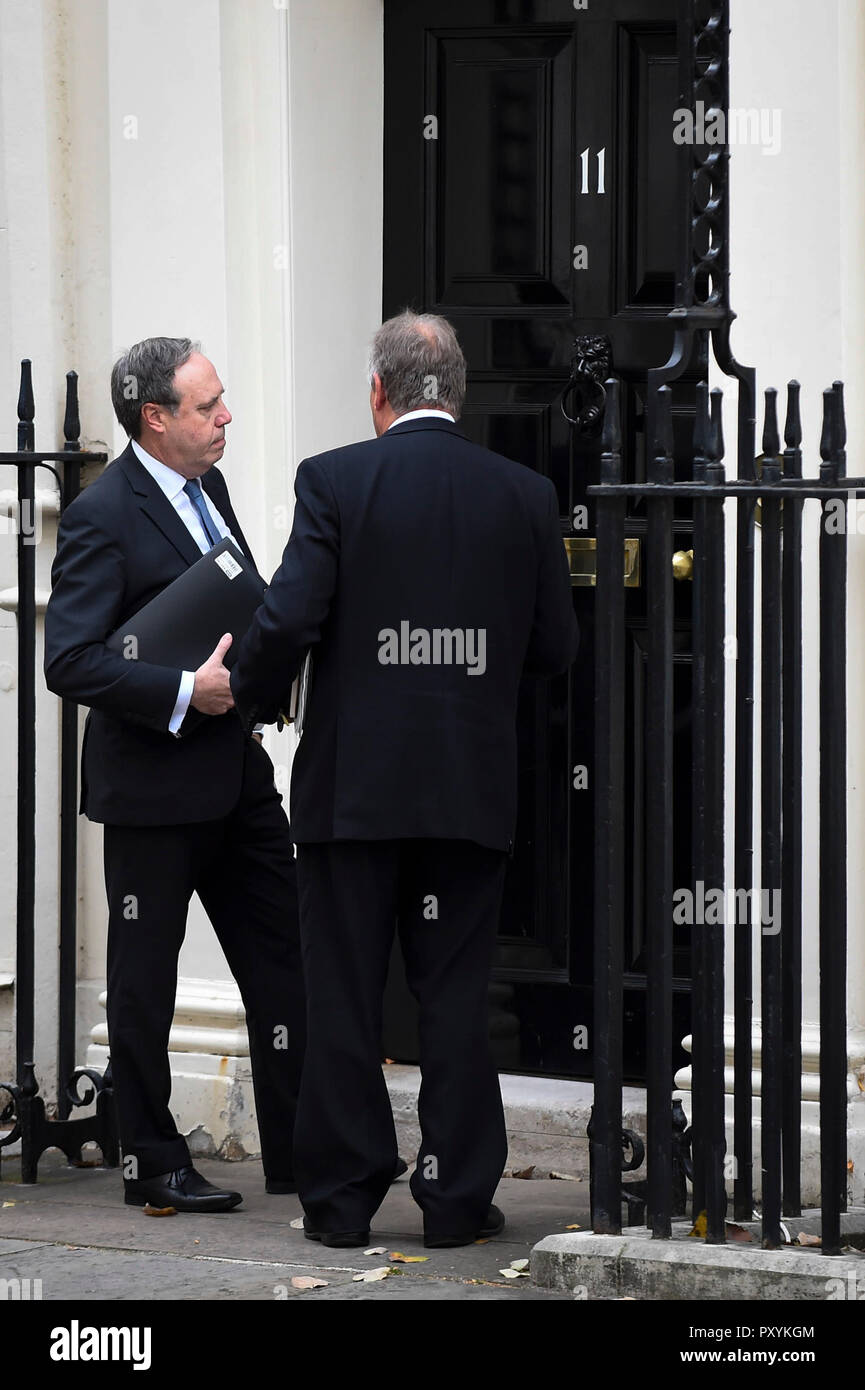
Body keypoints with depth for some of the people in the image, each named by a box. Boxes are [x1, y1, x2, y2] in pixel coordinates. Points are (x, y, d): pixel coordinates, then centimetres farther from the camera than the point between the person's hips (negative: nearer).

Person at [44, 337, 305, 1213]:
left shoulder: (205, 486, 10)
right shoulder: (102, 515, -15)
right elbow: (69, 662, -22)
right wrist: (186, 693, -24)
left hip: (236, 771, 8)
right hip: (153, 784, -8)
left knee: (283, 966, 9)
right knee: (144, 982, 4)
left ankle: (301, 1154, 17)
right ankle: (152, 1166, 14)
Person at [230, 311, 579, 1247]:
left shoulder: (333, 482, -8)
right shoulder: (524, 496, 1)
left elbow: (289, 618, -14)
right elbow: (556, 649, 5)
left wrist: (253, 698, 4)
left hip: (351, 784, -2)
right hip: (471, 789, 2)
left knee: (344, 997, 7)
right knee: (455, 996, 9)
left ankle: (341, 1196, 12)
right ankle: (458, 1197, 11)